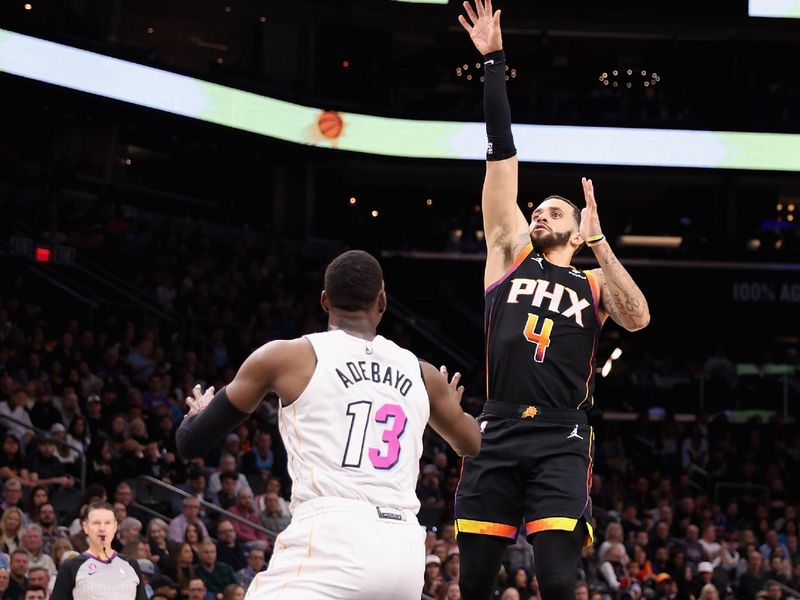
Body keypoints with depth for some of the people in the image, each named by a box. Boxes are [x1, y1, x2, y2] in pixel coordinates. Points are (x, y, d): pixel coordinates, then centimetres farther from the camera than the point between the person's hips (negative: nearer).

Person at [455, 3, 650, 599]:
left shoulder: (594, 285, 14)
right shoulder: (511, 255, 15)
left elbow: (639, 318, -9)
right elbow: (503, 156, 11)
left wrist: (599, 241, -11)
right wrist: (494, 62, 7)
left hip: (560, 442, -1)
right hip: (496, 436, 2)